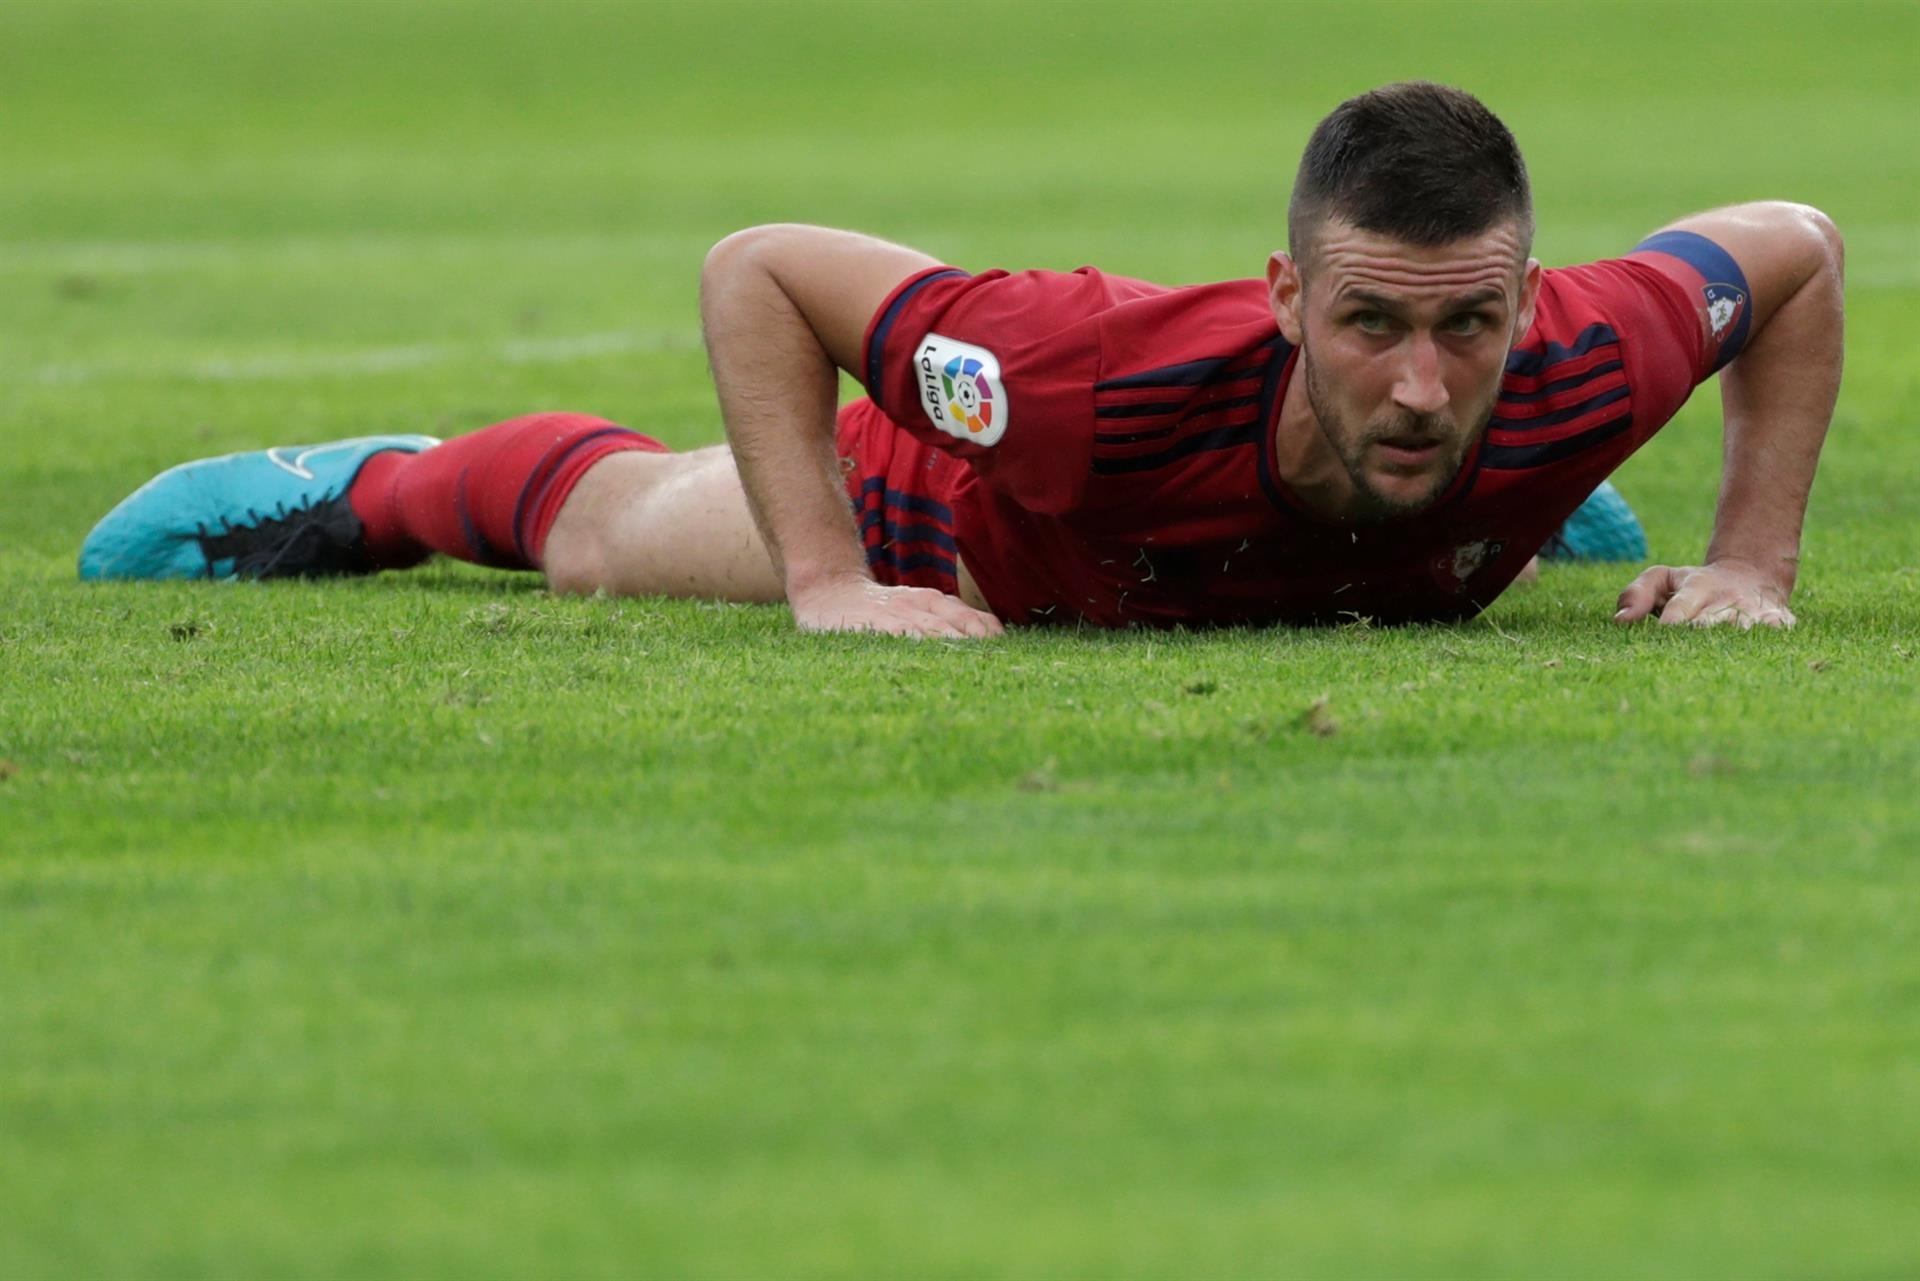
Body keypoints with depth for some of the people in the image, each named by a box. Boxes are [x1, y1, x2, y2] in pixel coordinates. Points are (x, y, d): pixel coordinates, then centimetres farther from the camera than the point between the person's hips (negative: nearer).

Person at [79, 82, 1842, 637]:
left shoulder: (1565, 372, -45)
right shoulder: (1104, 374, -52)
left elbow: (1793, 246, -22)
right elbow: (757, 269, -37)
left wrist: (1754, 564, -26)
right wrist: (829, 586, -40)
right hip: (974, 515, -3)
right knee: (607, 521, 28)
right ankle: (357, 488, 58)